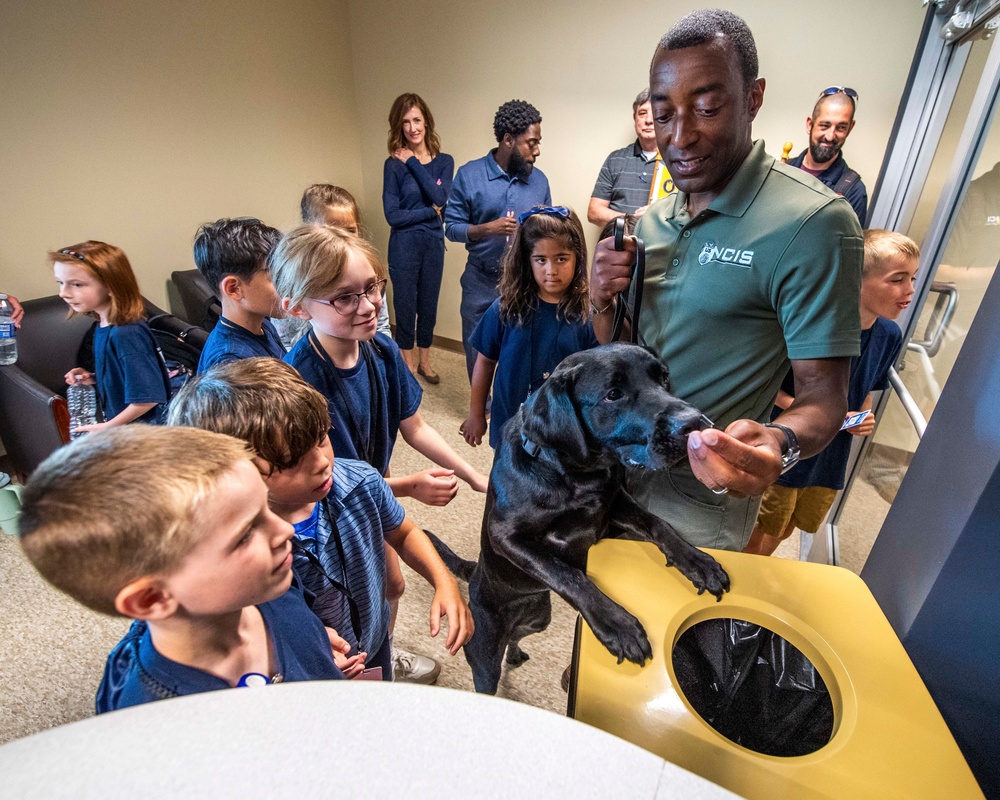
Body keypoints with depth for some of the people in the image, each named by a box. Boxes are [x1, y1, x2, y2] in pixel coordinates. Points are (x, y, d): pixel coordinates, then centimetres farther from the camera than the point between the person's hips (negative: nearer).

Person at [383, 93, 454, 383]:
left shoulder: (444, 161, 3)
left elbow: (441, 198, -15)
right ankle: (408, 364, 24)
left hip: (434, 242, 3)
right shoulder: (394, 164, -6)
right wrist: (431, 211, -10)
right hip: (404, 245, -3)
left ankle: (424, 360, 30)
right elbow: (392, 215, -12)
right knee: (405, 304, 7)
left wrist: (413, 163, -15)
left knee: (429, 303, 13)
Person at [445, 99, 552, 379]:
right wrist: (487, 229, -21)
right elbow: (452, 227, -6)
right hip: (481, 282, -1)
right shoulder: (468, 175, -4)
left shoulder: (539, 180, 3)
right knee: (478, 355, 12)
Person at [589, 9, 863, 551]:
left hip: (698, 496, -6)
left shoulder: (811, 221, -17)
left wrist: (779, 443, -38)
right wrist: (603, 303, -13)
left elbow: (824, 395, -17)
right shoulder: (654, 218, 3)